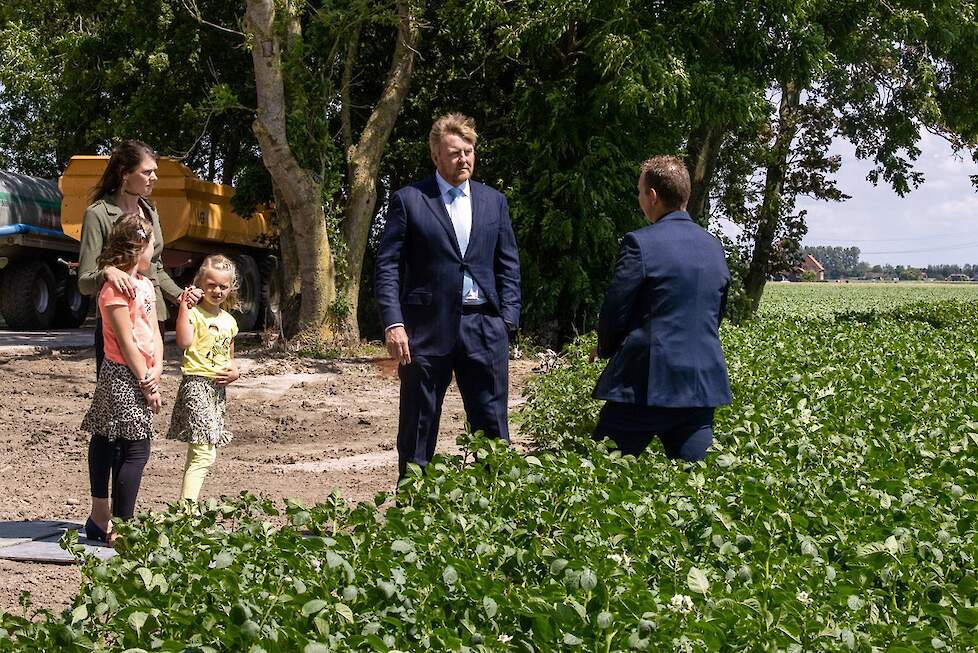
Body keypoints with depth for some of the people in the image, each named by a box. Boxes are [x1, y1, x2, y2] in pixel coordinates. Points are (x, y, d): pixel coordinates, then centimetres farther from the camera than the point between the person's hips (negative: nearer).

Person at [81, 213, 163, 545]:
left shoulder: (145, 285, 14)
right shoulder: (116, 288, -16)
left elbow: (155, 332, 10)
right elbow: (126, 341, -17)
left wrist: (156, 369, -4)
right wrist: (146, 384, -15)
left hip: (140, 375, 10)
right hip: (124, 377, -10)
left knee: (106, 441, 16)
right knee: (135, 449, -9)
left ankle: (100, 519, 25)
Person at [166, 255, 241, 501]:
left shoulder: (228, 321, 15)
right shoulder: (194, 313, -7)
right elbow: (184, 342, -26)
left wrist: (234, 372, 5)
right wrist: (184, 307, -23)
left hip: (218, 388, 8)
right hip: (196, 384, -8)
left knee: (196, 452, 14)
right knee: (204, 454, -18)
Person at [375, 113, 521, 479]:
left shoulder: (494, 201, 13)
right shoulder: (408, 200, 2)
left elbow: (508, 266, 13)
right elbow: (387, 267, -2)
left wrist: (508, 320, 2)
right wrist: (394, 323, -12)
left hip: (484, 326, 3)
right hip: (427, 327, -3)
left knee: (492, 426, 4)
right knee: (418, 429, 5)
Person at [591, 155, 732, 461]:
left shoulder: (640, 243, -11)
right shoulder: (714, 246, 10)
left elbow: (614, 312, -6)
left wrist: (605, 348, 13)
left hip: (646, 383, -6)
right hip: (703, 383, 6)